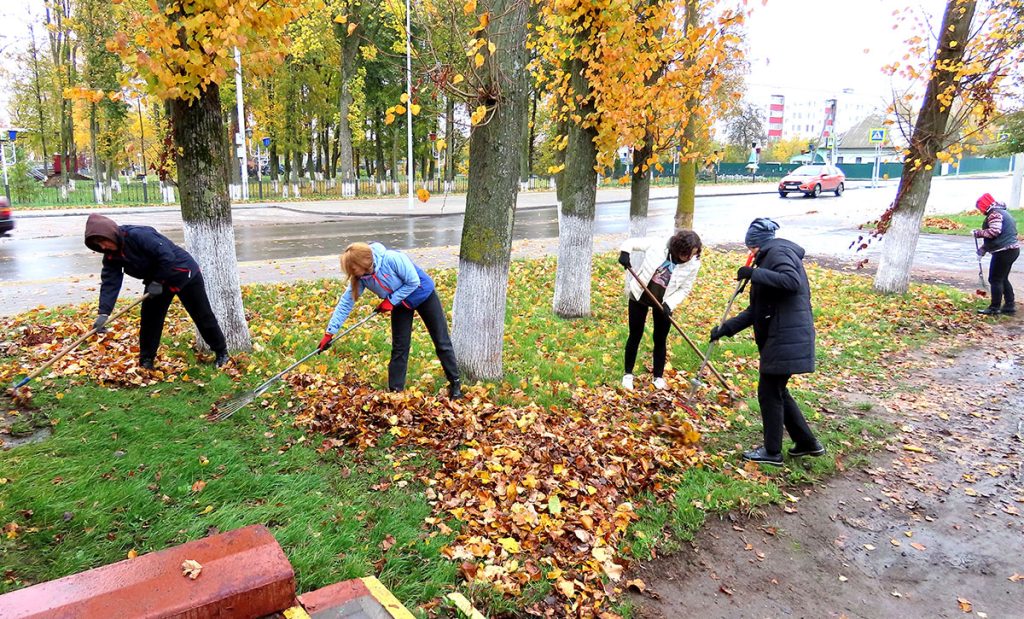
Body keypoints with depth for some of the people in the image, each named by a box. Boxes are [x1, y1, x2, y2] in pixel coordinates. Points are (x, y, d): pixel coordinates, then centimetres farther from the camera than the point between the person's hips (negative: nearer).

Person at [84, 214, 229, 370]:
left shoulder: (137, 234, -31)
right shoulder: (111, 256, -7)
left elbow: (167, 256, -33)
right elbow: (110, 283, -13)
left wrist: (157, 282, -24)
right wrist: (103, 313, -24)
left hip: (183, 272, -7)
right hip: (156, 282, 7)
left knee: (202, 316, 3)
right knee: (149, 319, 3)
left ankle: (221, 352, 17)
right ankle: (146, 361, 16)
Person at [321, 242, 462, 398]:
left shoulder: (392, 258, -36)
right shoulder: (360, 277, -18)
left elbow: (414, 282, -27)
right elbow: (345, 303, -12)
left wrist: (391, 301, -25)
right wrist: (329, 333, -12)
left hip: (423, 295, -4)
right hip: (400, 304, 5)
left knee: (442, 342, 3)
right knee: (399, 348, 2)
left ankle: (455, 383, 16)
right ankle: (395, 391, 12)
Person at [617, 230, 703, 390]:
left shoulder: (693, 263, -18)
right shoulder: (657, 244, -24)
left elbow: (685, 289, -9)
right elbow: (632, 242, -11)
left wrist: (669, 304, -22)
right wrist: (625, 252, -32)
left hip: (663, 303, 1)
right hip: (640, 297, -1)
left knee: (660, 340, 7)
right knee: (635, 336, 7)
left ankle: (658, 376, 25)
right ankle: (628, 374, 23)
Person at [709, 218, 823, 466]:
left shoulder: (778, 252, -7)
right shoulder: (771, 257, 22)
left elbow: (793, 281, -30)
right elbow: (756, 310, 20)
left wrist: (754, 273, -25)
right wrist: (726, 328, 13)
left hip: (786, 338, -10)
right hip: (779, 337, 10)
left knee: (770, 392, 1)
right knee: (777, 392, 18)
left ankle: (772, 452, 13)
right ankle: (807, 442, 28)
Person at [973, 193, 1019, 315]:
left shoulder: (994, 214, -12)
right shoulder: (1002, 212, 21)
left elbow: (994, 231, -27)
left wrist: (979, 233, -12)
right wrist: (984, 248, 19)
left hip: (1004, 251, -10)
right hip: (1012, 250, 10)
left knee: (995, 279, -4)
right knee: (1003, 279, 18)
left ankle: (995, 308, -2)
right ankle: (1009, 305, 21)